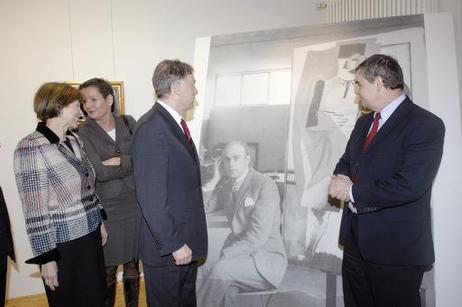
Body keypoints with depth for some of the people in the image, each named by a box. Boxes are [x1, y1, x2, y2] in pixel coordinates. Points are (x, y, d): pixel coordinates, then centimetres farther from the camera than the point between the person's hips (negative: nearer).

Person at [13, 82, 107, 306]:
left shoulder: (74, 140, 5)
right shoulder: (31, 148, -18)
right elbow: (35, 211, -17)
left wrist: (100, 221, 15)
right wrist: (47, 257, -15)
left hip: (90, 235, 7)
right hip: (62, 244, -7)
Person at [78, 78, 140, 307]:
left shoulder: (128, 122, 2)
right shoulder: (82, 132, -7)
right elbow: (99, 172, -17)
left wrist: (119, 161, -16)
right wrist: (132, 163, -10)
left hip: (134, 204, 3)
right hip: (106, 209, -2)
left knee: (132, 265, 16)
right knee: (108, 269, 11)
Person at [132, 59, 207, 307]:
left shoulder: (175, 123, 8)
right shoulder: (151, 128, -22)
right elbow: (151, 197, -24)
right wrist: (174, 243, -20)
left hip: (188, 239, 9)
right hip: (167, 246, -9)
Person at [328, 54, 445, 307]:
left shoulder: (426, 125, -15)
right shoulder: (364, 122, 12)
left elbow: (410, 185, -25)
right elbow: (346, 161, 19)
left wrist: (353, 191, -16)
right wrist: (341, 178, -6)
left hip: (396, 248, -7)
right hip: (355, 241, 8)